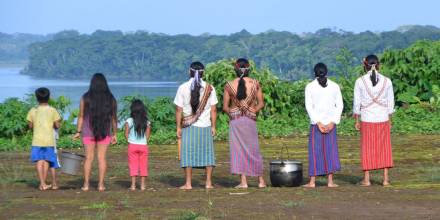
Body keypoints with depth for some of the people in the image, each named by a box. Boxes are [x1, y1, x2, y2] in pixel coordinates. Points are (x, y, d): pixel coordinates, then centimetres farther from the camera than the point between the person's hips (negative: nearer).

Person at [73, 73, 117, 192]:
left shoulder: (86, 98, -5)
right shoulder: (110, 99, -1)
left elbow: (81, 116, -5)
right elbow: (114, 118, 1)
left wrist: (78, 132, 1)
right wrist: (114, 134, 7)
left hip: (88, 132, -1)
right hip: (105, 132, 1)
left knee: (89, 157, 5)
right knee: (102, 157, 4)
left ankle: (86, 184, 3)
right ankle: (101, 184, 2)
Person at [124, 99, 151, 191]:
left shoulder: (129, 121, -6)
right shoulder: (147, 122, 0)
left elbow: (126, 134, -7)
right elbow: (147, 134, -1)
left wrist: (129, 141, 7)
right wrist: (145, 141, 12)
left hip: (132, 145, -1)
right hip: (143, 146, 1)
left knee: (133, 165, 4)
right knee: (143, 165, 8)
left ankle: (133, 185, 2)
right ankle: (142, 185, 9)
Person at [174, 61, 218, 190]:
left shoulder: (183, 88, -2)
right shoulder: (209, 88, 1)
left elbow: (179, 110, -2)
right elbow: (213, 109, 1)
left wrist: (178, 127, 3)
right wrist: (213, 126, 8)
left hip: (189, 127, -1)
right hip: (205, 126, 1)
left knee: (188, 154, 3)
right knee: (207, 153, 8)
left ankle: (188, 183, 1)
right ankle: (208, 182, 6)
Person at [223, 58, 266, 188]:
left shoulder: (229, 85, -3)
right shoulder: (255, 84, -1)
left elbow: (225, 107, -2)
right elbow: (261, 104, 0)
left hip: (235, 120, -1)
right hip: (251, 120, 1)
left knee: (238, 149, 4)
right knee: (254, 150, 11)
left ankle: (243, 181, -1)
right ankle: (261, 180, 17)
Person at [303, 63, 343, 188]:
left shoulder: (310, 86, -1)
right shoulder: (334, 86, 4)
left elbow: (309, 106, -7)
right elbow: (339, 105, -1)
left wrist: (318, 122, -10)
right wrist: (333, 122, -6)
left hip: (316, 122, -1)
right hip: (331, 122, 1)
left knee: (315, 151, 3)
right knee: (330, 150, 5)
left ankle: (312, 181, 2)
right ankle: (330, 181, 2)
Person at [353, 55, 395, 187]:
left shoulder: (360, 81, -5)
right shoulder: (387, 81, 0)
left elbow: (357, 103, -3)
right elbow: (390, 103, 4)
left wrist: (357, 121, 4)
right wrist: (389, 120, 12)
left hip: (367, 119, -1)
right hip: (383, 119, 1)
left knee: (367, 149, 6)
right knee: (384, 148, 9)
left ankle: (366, 179, 7)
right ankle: (386, 178, 7)